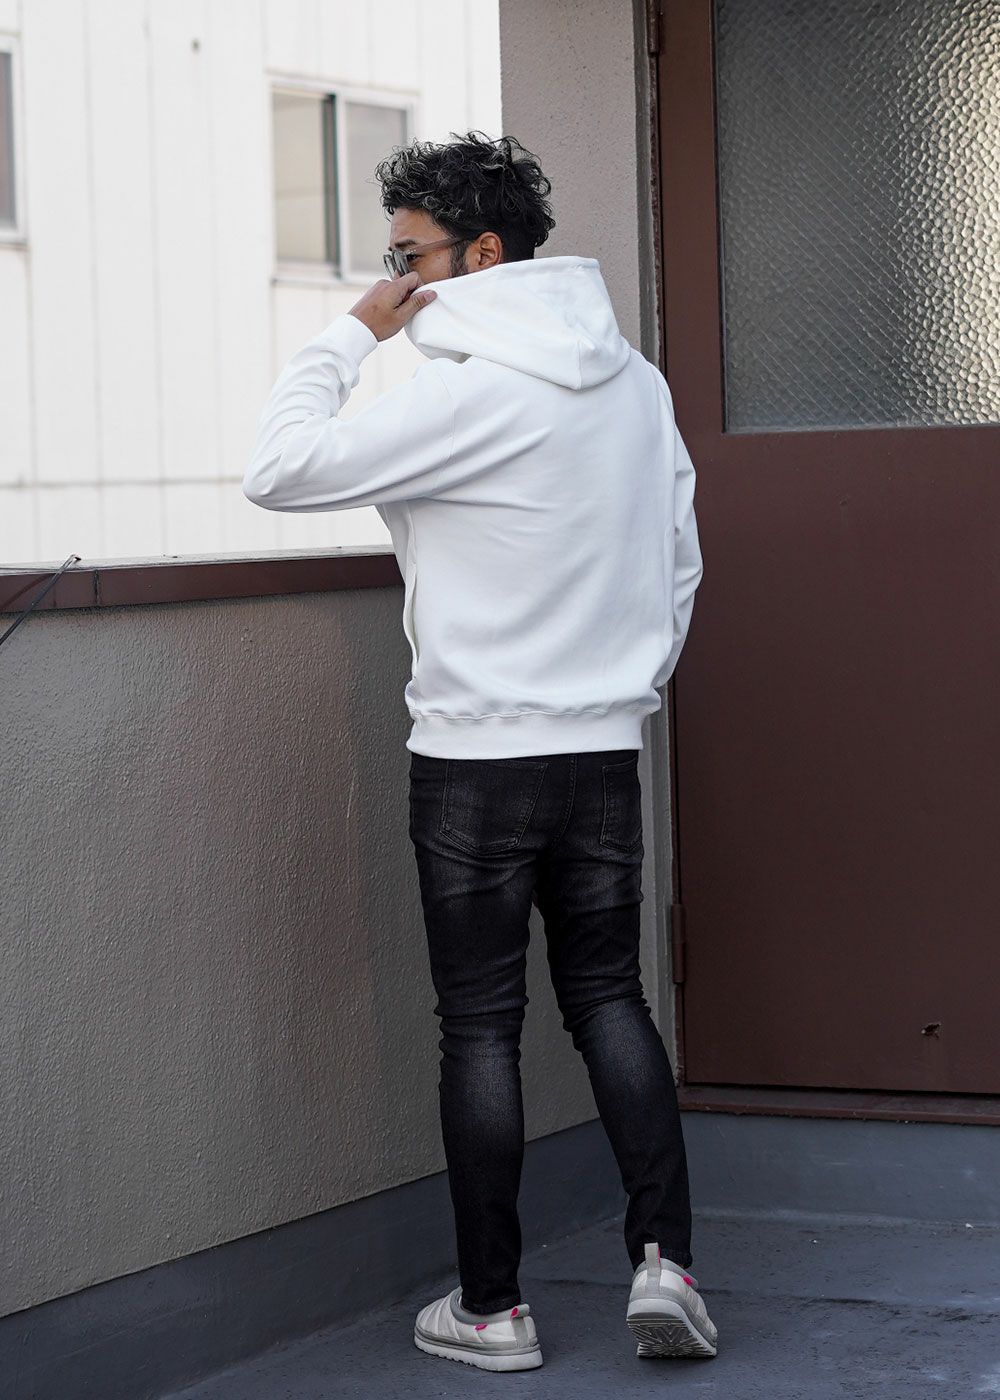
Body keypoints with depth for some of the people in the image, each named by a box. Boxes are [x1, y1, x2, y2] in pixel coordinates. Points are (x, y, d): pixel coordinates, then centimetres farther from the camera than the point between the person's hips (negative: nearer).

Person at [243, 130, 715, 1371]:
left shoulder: (468, 393, -16)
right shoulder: (634, 381, 7)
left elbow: (279, 471, -15)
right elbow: (680, 564, 14)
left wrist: (350, 333, -6)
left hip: (476, 756, -6)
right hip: (605, 751, 6)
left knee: (480, 1026, 3)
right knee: (608, 997, 14)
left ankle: (490, 1307, 11)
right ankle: (664, 1260, 3)